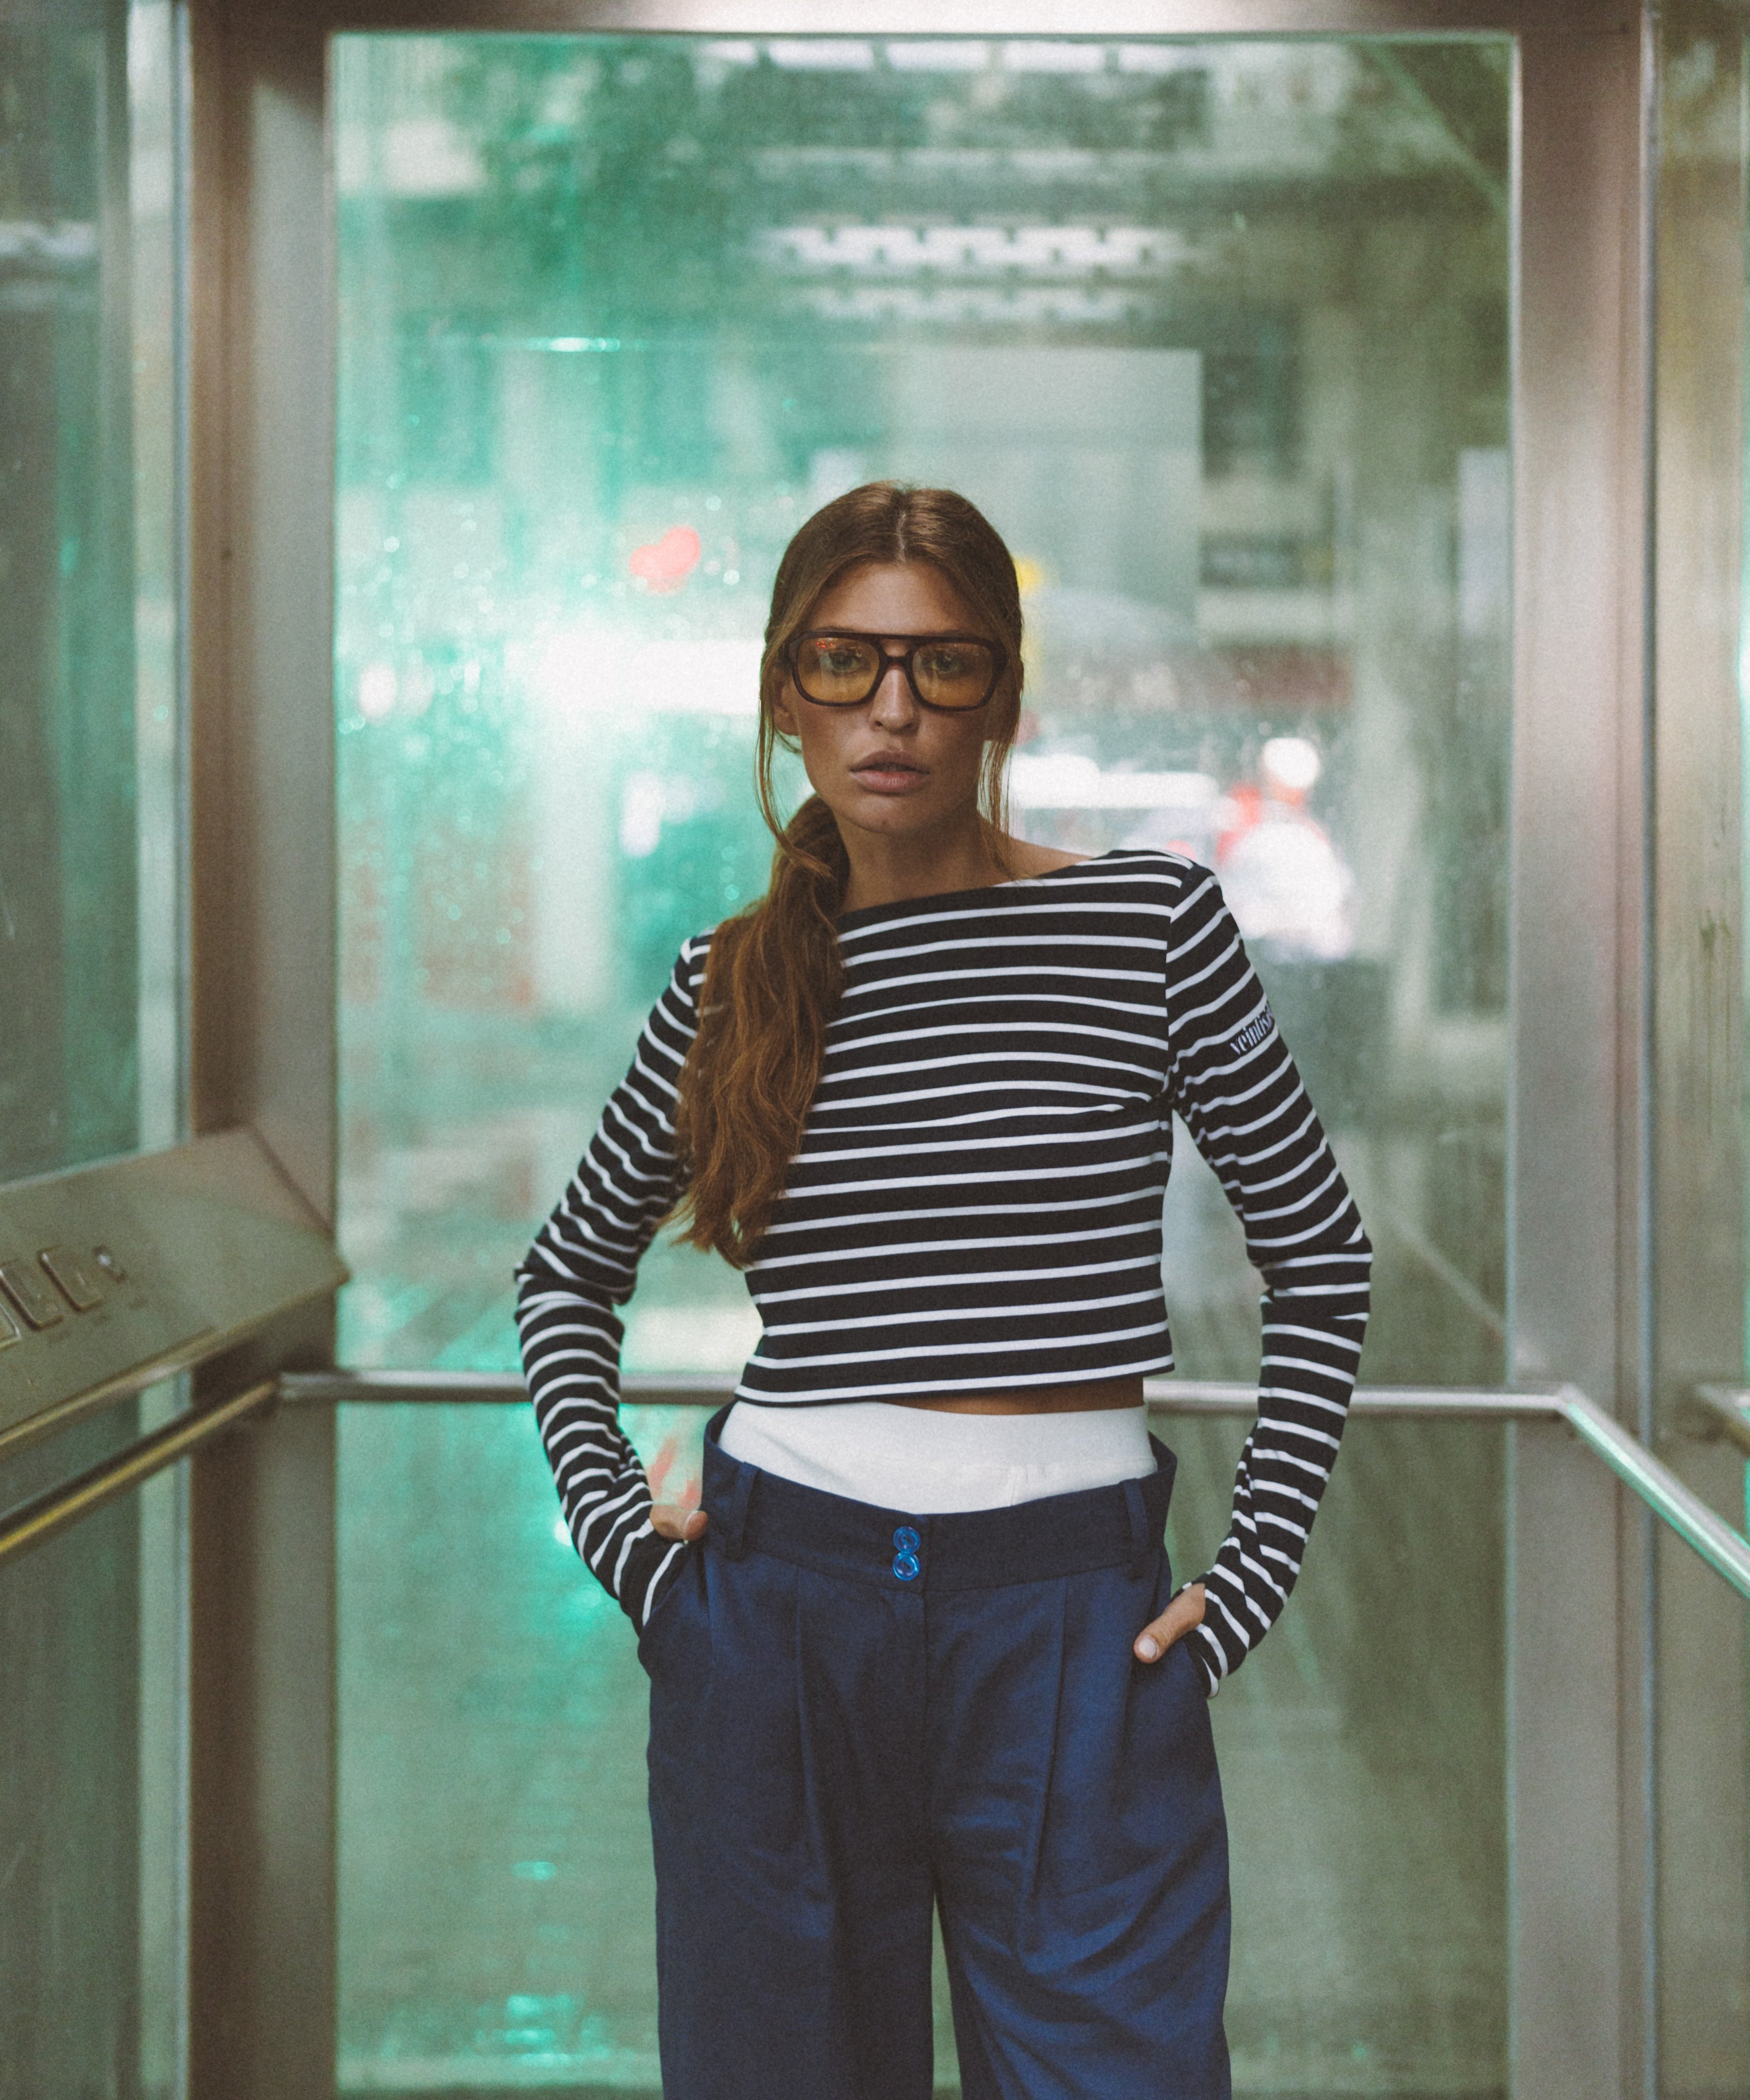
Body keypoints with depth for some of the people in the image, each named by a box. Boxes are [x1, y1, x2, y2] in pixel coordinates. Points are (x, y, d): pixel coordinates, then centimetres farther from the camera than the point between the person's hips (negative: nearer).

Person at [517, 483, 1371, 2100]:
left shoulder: (1150, 922, -2)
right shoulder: (729, 984, 5)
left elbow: (1320, 1261, 5)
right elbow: (570, 1271, 20)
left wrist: (1252, 1577, 0)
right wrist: (605, 1517, 6)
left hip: (1073, 1627, -2)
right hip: (773, 1616, 2)